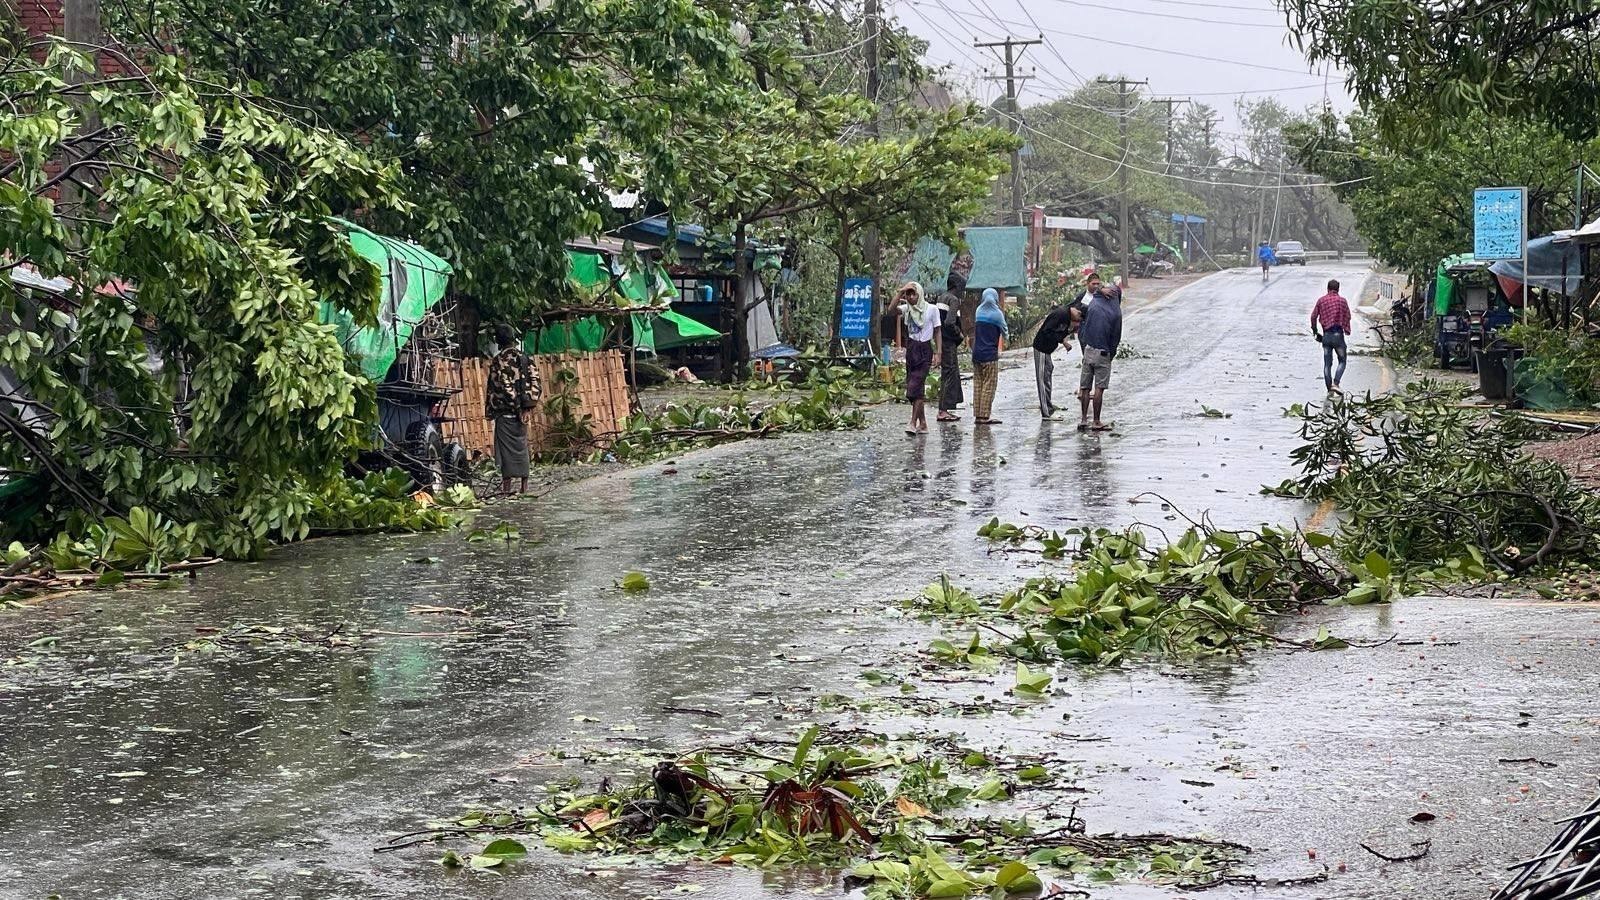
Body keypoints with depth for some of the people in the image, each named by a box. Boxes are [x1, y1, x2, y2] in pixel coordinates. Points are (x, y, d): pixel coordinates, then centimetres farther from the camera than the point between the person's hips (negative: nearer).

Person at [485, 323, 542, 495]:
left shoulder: (498, 361, -8)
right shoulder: (525, 358, 5)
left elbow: (493, 387, -11)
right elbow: (534, 381, -1)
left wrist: (489, 410, -4)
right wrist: (528, 406, -1)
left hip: (504, 411, -5)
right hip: (520, 410, 5)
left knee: (506, 448, -3)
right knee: (521, 447, 10)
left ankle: (506, 487, -5)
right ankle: (525, 486, 12)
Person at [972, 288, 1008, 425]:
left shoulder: (979, 311, 8)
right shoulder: (996, 313, -8)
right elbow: (1005, 331, 3)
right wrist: (1006, 337, 25)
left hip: (976, 353, 6)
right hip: (990, 354, -6)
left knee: (978, 385, 9)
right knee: (989, 385, -2)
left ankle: (977, 415, 10)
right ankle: (985, 416, -6)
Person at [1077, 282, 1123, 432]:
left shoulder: (1093, 304, 2)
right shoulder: (1116, 312, -7)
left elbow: (1082, 326, 8)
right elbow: (1116, 337, -3)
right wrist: (1111, 354, 9)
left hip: (1088, 350, 3)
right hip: (1103, 352, -3)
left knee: (1085, 388, 9)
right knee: (1099, 388, -1)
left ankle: (1083, 420, 8)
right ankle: (1096, 422, 0)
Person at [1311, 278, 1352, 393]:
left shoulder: (1321, 300, 3)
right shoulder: (1342, 301, -2)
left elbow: (1313, 316, 4)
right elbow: (1347, 318, 1)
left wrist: (1315, 330, 16)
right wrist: (1347, 331, 16)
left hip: (1326, 335, 2)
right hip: (1338, 334, -2)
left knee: (1327, 364, 7)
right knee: (1342, 362, 8)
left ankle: (1329, 389, 6)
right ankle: (1335, 383, -12)